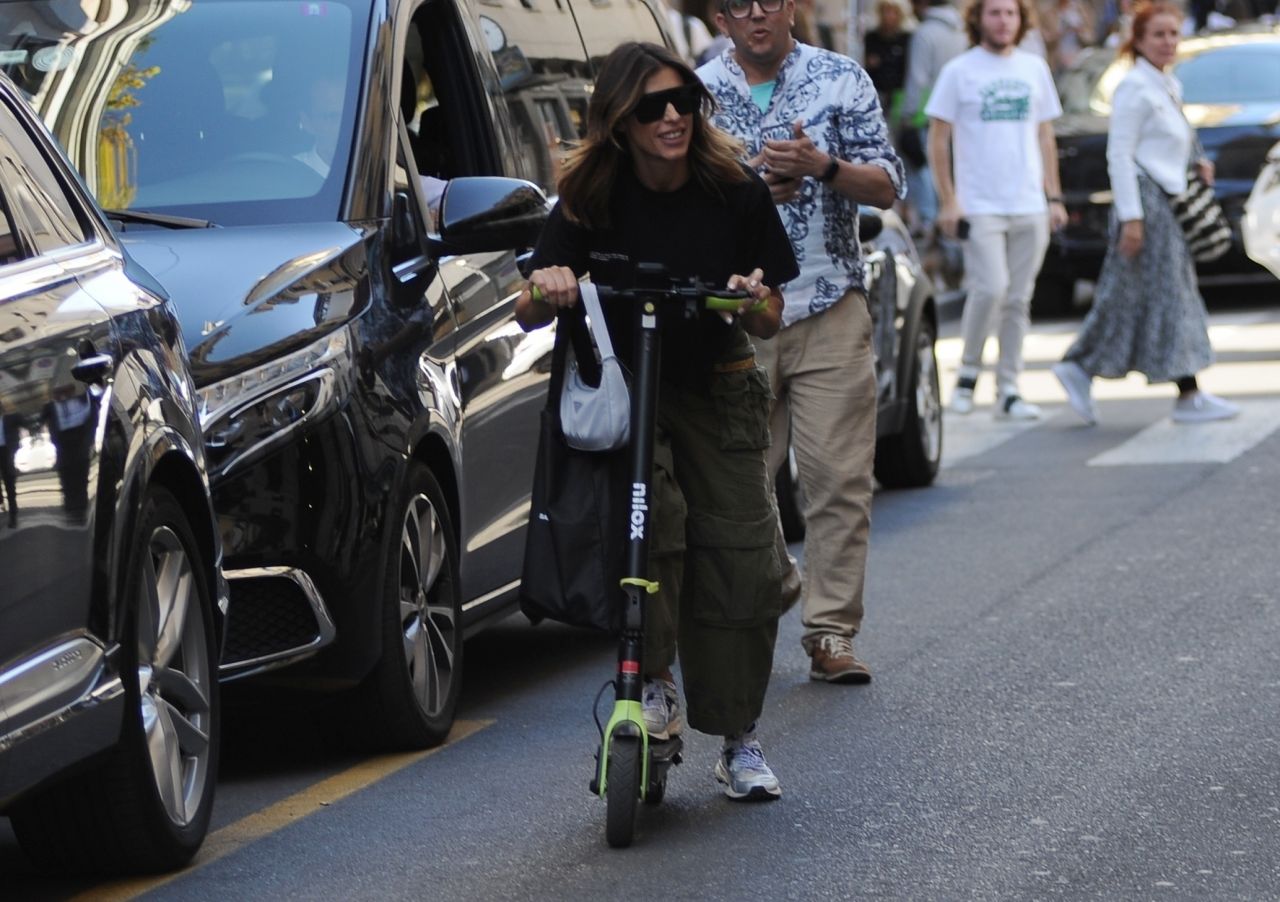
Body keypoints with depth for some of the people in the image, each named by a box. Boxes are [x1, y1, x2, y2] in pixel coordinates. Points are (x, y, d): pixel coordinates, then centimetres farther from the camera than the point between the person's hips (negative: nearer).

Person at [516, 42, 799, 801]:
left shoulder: (737, 194, -10)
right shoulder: (591, 199, -9)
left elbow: (771, 320, -3)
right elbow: (531, 314, -6)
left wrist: (753, 304, -27)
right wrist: (549, 292, -30)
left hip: (718, 388, 1)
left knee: (744, 561, -8)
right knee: (650, 517, -29)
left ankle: (740, 740, 4)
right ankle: (654, 684, -13)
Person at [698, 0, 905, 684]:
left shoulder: (843, 80, 3)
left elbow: (888, 187, 0)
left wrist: (823, 166, -19)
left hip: (830, 313, -1)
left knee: (840, 477, -6)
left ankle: (831, 632, -2)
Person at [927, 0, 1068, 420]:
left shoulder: (1034, 69, 12)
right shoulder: (959, 71, -1)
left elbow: (1045, 138, 17)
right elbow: (938, 140, 0)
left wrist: (1054, 197, 10)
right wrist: (947, 201, -7)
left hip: (1030, 208, 4)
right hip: (980, 206, -4)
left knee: (1018, 300, 4)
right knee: (990, 288, -16)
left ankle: (1008, 390, 10)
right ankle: (968, 371, 4)